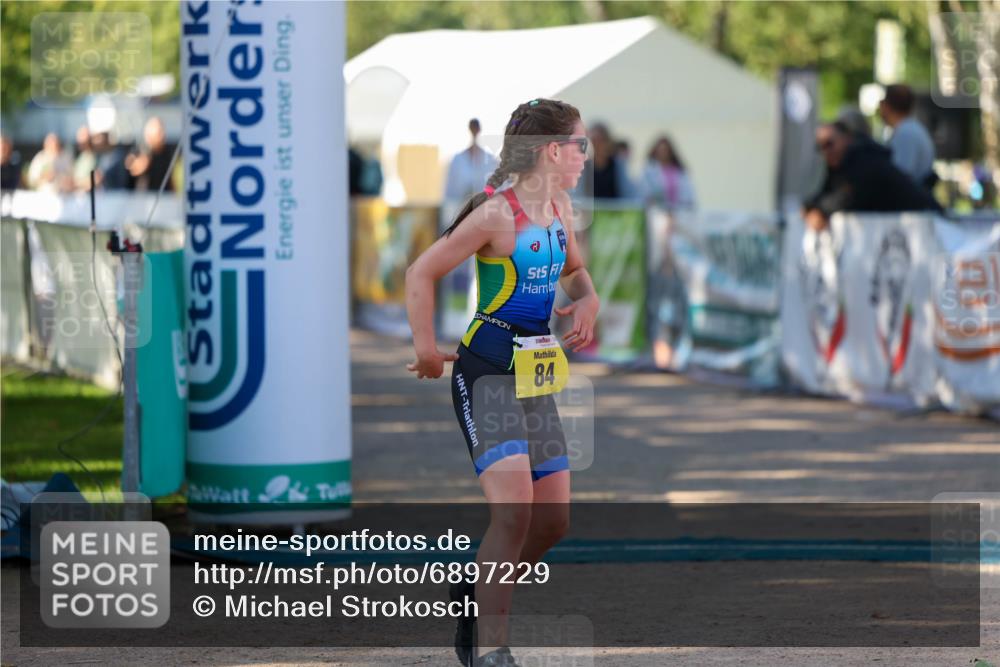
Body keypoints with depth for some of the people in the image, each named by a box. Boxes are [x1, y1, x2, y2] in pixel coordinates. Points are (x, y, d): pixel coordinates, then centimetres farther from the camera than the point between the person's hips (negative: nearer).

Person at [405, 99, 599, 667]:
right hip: (487, 372, -8)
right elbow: (423, 272, -10)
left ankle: (477, 590, 32)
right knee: (514, 510, -19)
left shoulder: (560, 210, 9)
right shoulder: (497, 214, -15)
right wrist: (427, 350, -9)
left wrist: (587, 302, 7)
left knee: (554, 521, 8)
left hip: (535, 375, 8)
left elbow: (574, 270, 28)